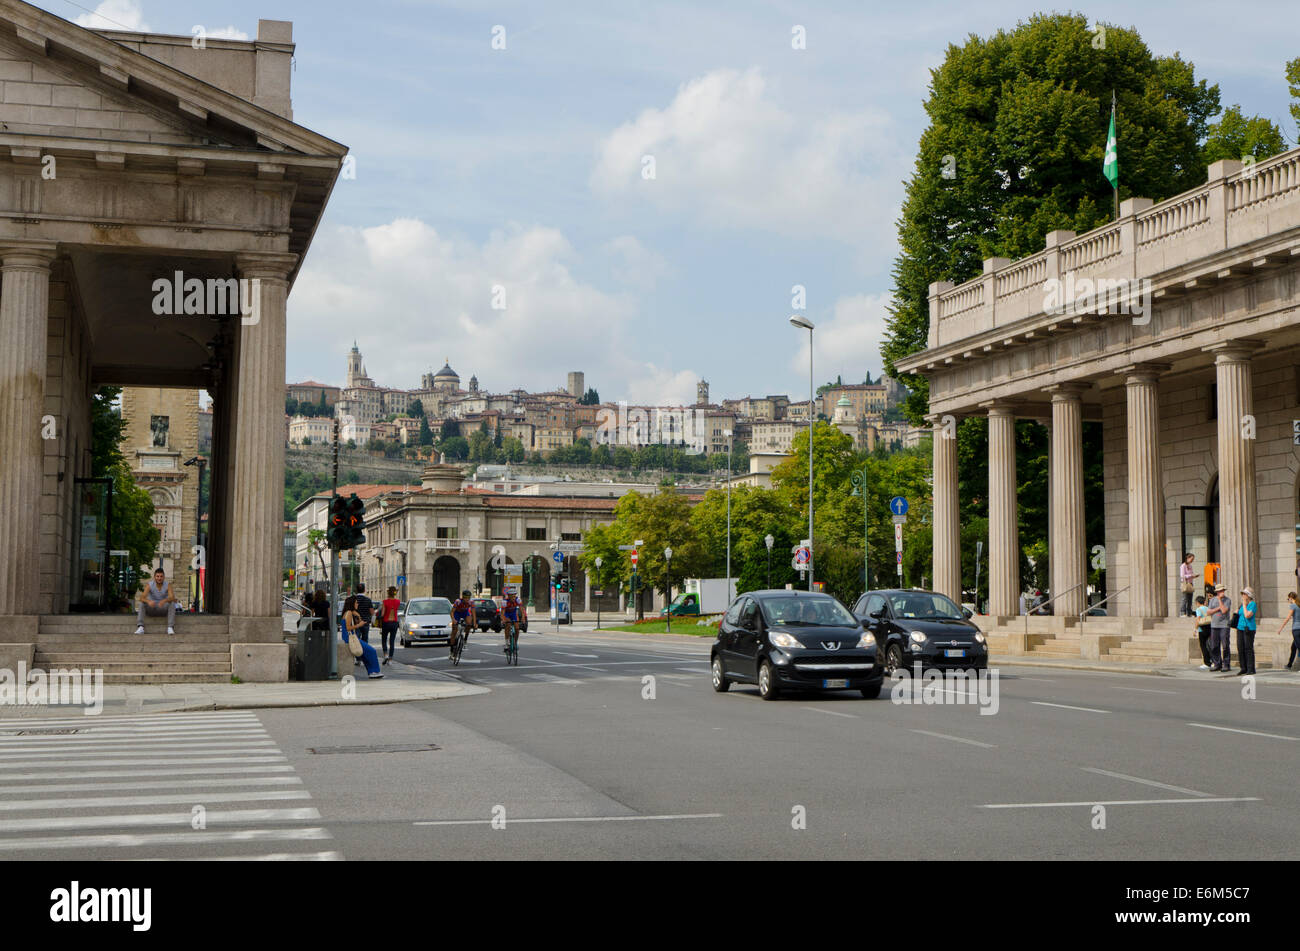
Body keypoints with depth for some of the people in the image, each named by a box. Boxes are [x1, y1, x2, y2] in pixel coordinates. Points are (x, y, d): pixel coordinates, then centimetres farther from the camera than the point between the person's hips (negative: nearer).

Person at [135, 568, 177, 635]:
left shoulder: (168, 585, -13)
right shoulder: (149, 585, -12)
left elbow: (172, 597, -27)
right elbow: (142, 598, -25)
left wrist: (164, 601, -49)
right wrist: (148, 601, -48)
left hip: (163, 609, -1)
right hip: (151, 609, 1)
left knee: (172, 604, -30)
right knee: (142, 604, -27)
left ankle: (170, 627, -36)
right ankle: (140, 627, -37)